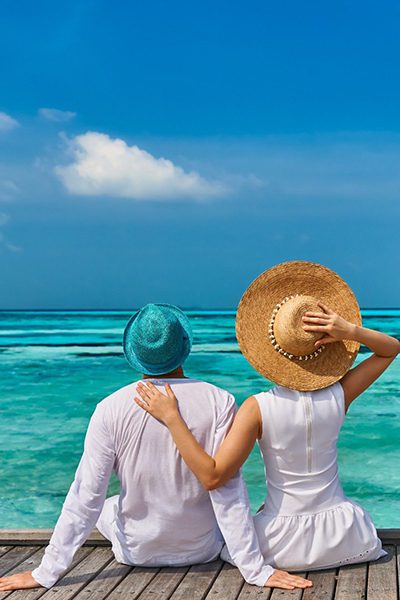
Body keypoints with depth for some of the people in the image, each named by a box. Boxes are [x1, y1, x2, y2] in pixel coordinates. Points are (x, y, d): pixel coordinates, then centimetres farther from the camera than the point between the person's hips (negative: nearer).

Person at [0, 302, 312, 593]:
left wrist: (47, 572, -9)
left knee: (105, 507, 32)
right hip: (201, 549, 1)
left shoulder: (111, 409, -20)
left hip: (137, 551, 0)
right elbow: (227, 491, -21)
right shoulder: (219, 402, -21)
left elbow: (85, 498, -18)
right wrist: (256, 570, -14)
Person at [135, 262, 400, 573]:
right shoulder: (338, 397, -12)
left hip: (282, 547, -2)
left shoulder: (257, 409, -20)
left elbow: (212, 476, -25)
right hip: (342, 538, 2)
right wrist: (351, 331, -17)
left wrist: (171, 417, -23)